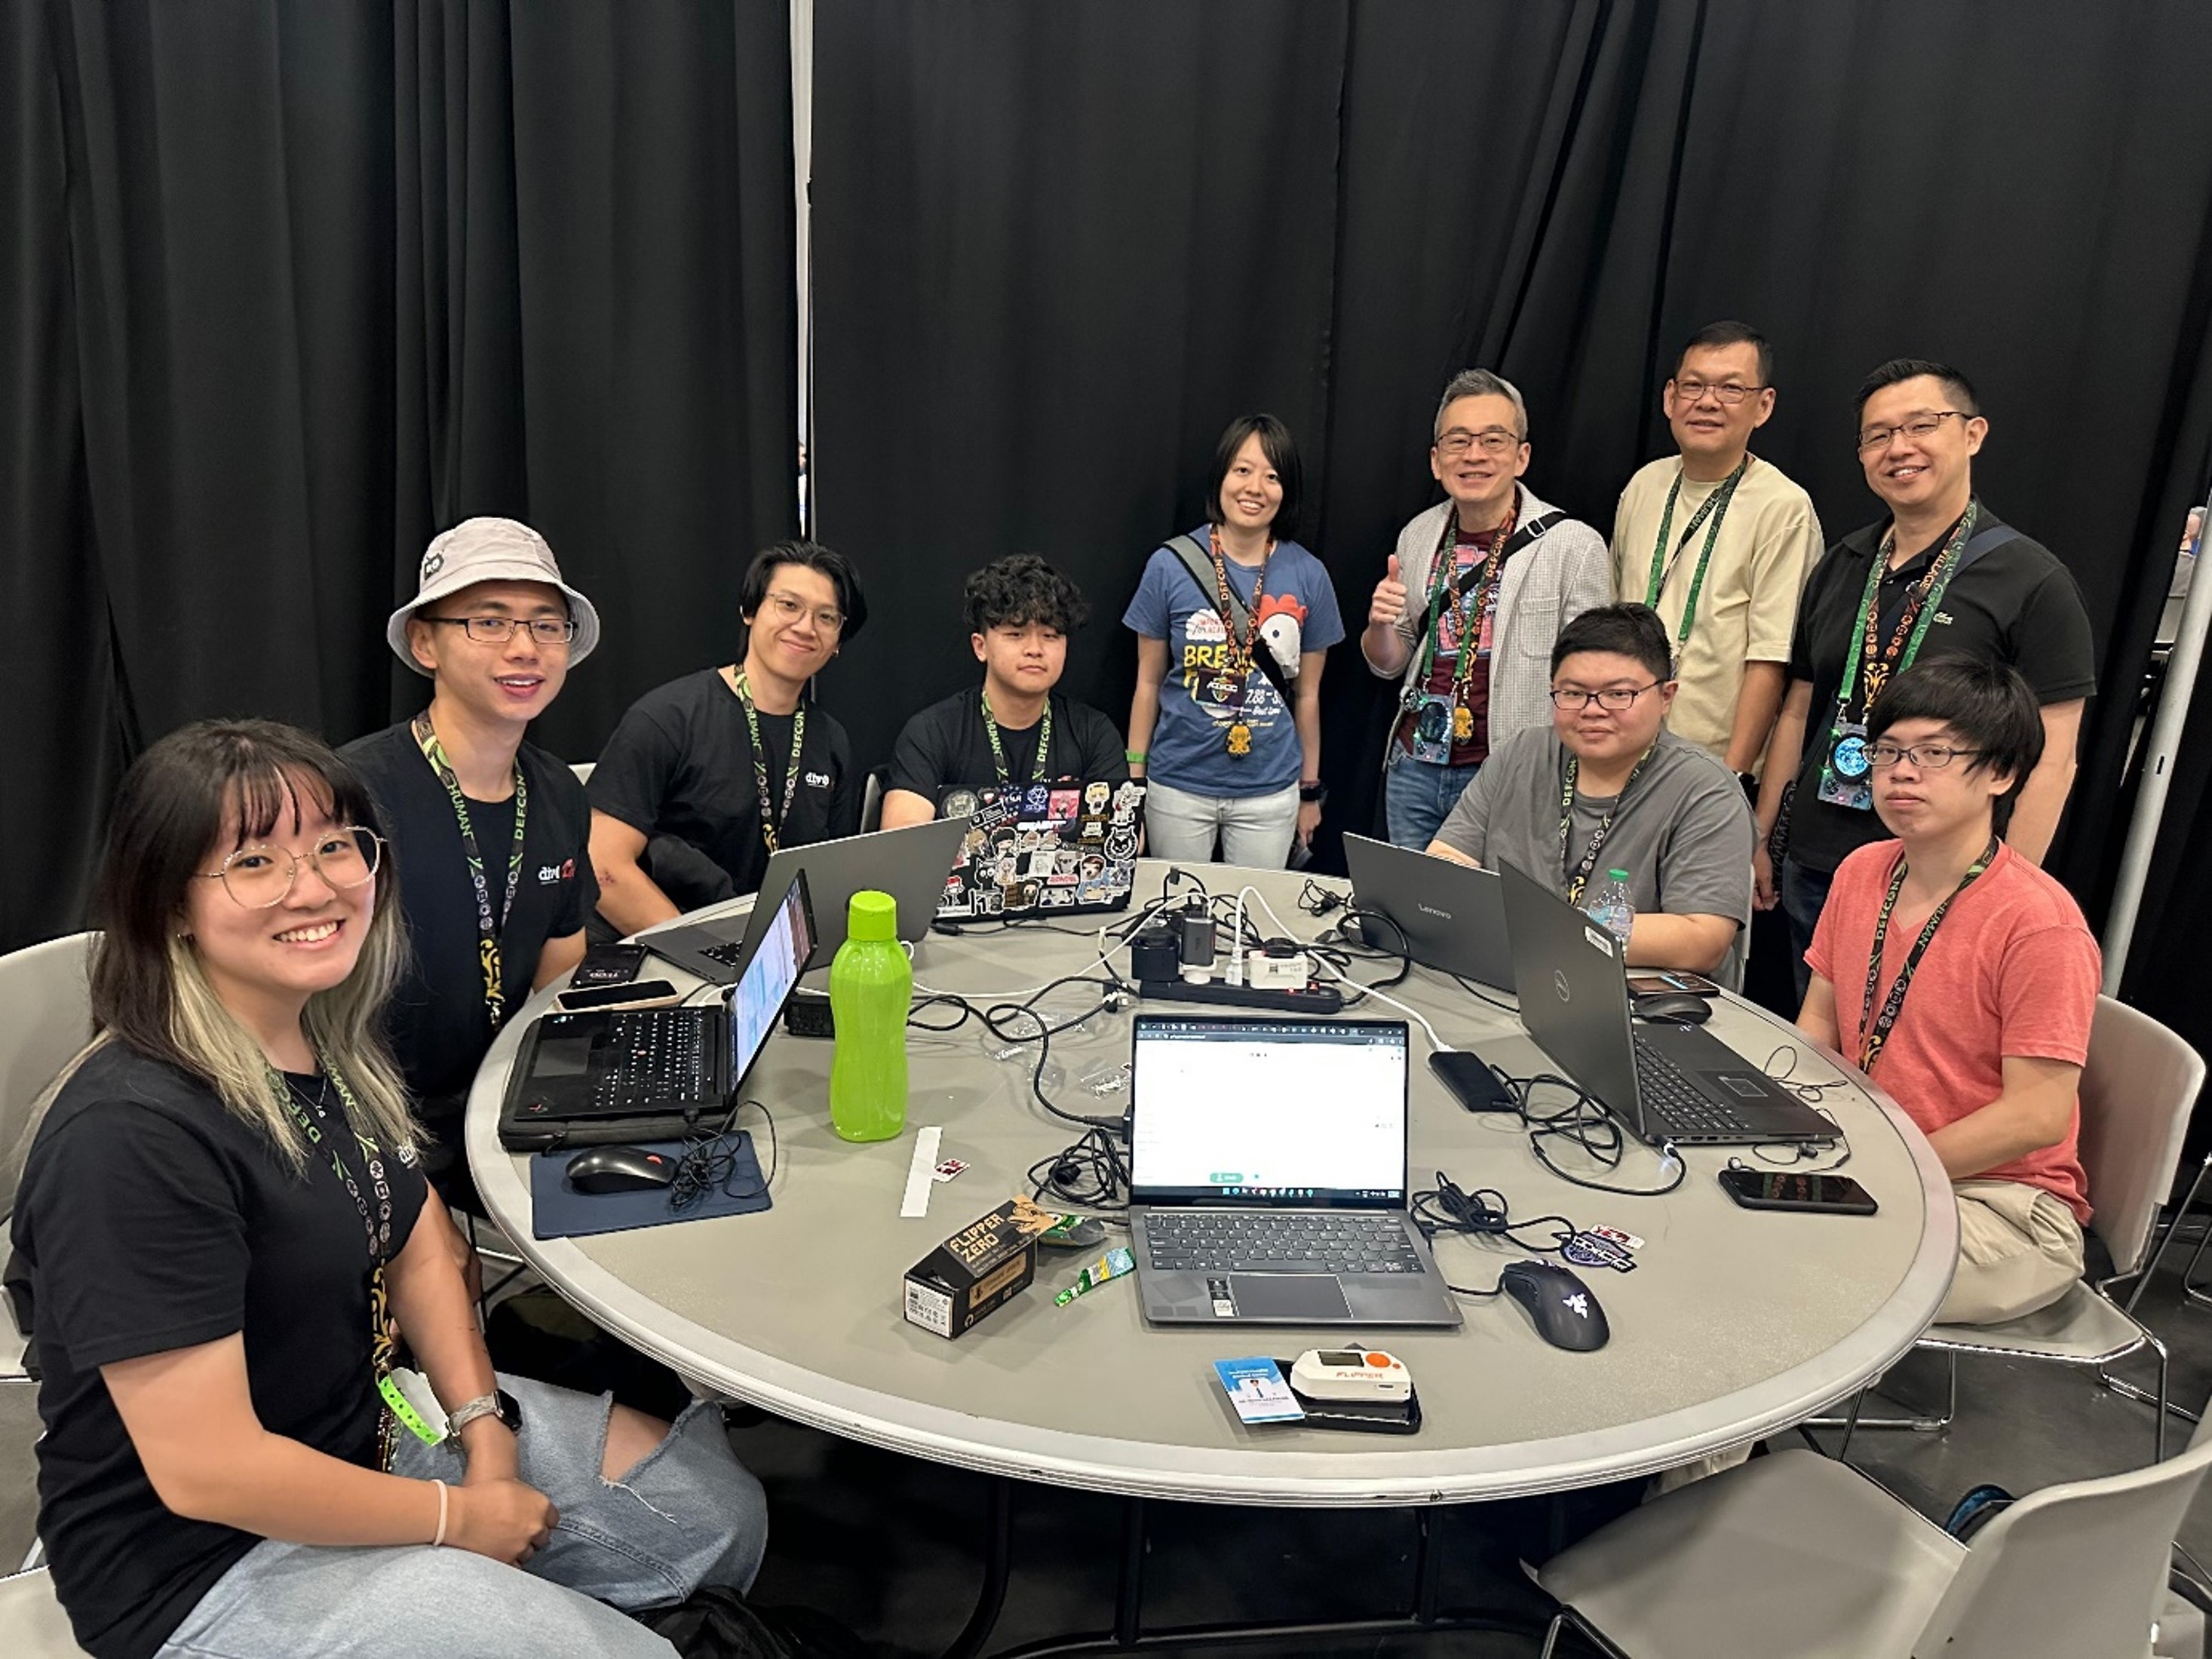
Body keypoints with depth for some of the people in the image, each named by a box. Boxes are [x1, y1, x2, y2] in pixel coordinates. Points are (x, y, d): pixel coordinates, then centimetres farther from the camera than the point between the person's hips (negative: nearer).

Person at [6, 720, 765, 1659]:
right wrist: (460, 1519, -16)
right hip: (208, 1559, -8)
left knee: (721, 1513, 10)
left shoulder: (332, 1039, -2)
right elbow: (205, 1470, -28)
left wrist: (487, 1427, -5)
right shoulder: (132, 1137, -29)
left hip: (372, 1421, 8)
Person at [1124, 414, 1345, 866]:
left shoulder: (1308, 575, -2)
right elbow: (1148, 683, 1)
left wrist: (1310, 791, 11)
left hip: (1270, 792, 1)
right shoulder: (1171, 566, -5)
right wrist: (1132, 785, 1)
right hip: (1179, 788, -1)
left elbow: (1307, 693, 6)